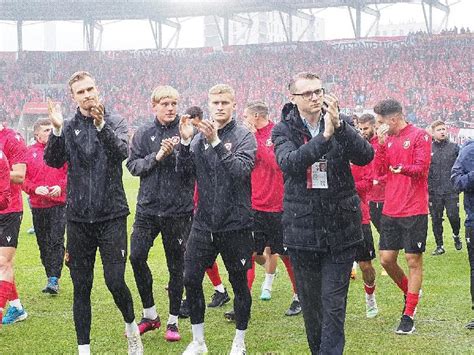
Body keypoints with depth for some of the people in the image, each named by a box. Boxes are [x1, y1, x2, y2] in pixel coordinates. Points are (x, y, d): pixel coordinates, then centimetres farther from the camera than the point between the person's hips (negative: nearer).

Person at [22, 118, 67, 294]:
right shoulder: (29, 152, 5)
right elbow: (22, 178, 3)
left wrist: (61, 187, -14)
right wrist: (35, 189, -13)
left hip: (59, 203, -2)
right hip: (38, 205, 3)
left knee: (57, 241, -10)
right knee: (43, 243, 9)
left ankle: (54, 280, -10)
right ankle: (50, 277, 20)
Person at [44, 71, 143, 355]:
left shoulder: (115, 122, 1)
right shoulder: (68, 127, 5)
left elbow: (123, 152, -17)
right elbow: (54, 161, -9)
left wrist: (101, 126, -32)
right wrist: (57, 131, -25)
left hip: (111, 216, -2)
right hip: (78, 218, 2)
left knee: (115, 281, -8)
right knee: (81, 288, 7)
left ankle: (131, 326, 21)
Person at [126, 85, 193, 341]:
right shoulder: (144, 133, 6)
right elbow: (132, 165, 1)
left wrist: (176, 152, -23)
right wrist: (156, 157, -13)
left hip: (178, 210, -2)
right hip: (148, 207, 2)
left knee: (176, 265, 6)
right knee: (137, 256, -3)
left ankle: (173, 321, 20)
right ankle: (150, 314, 17)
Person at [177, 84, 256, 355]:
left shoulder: (244, 136, -5)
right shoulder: (199, 136, 6)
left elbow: (241, 170, -20)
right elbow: (184, 172, 0)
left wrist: (216, 142, -27)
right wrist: (185, 142, -13)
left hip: (236, 225, -3)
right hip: (204, 223, 3)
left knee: (239, 283, 7)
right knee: (191, 280, 3)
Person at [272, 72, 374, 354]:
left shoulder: (343, 124, 2)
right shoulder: (284, 130, -1)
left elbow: (366, 156, -14)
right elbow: (289, 163, -21)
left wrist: (339, 127, -29)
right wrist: (324, 136, -33)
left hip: (341, 228, 0)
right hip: (302, 229, 1)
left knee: (334, 304, -3)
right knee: (309, 302, 12)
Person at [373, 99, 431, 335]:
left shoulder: (419, 136, -6)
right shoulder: (387, 139, 12)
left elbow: (422, 168, -14)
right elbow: (380, 170, 5)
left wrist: (403, 169, -34)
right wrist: (381, 144, -6)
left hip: (414, 211, -6)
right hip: (390, 210, 6)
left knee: (413, 260, 0)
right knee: (386, 259, 7)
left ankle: (408, 316, 4)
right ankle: (409, 292, 33)